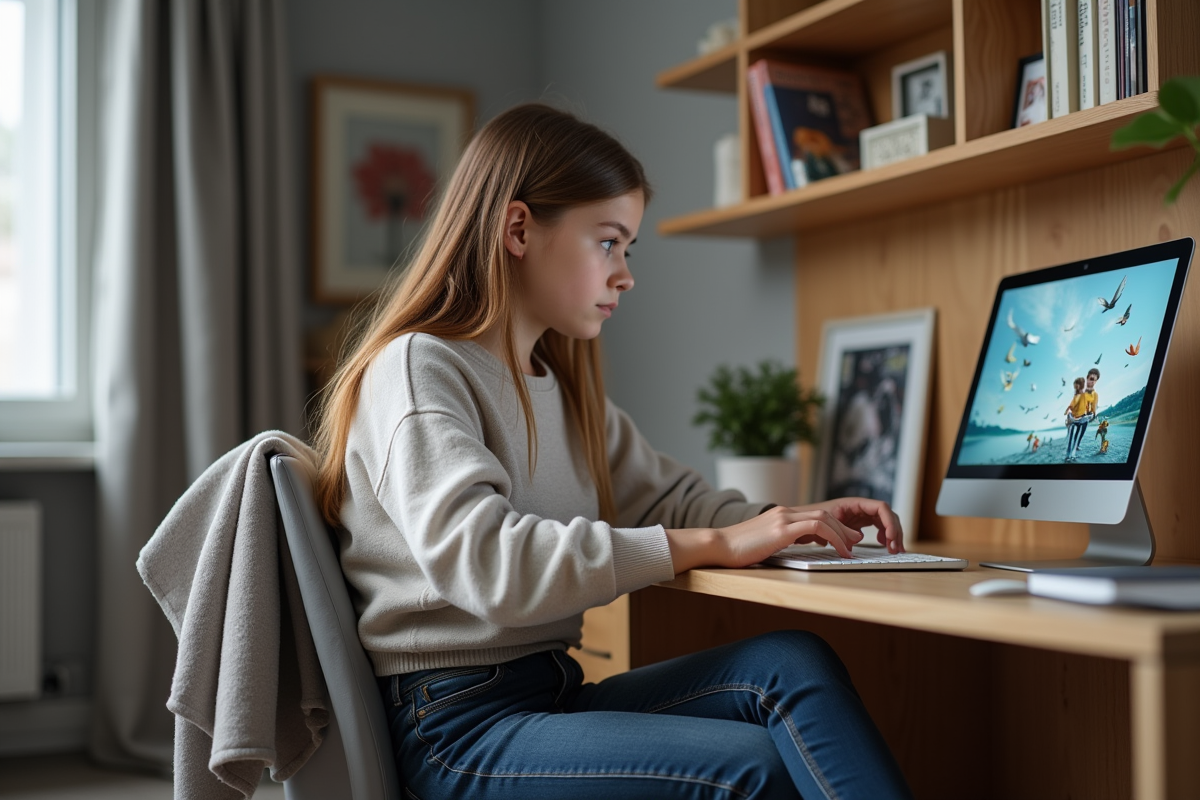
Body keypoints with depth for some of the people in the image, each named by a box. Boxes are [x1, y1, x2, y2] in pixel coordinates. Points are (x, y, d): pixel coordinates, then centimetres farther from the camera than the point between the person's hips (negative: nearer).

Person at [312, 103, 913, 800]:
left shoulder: (563, 389, 17)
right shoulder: (418, 369, -12)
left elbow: (665, 494, 22)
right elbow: (484, 562, -26)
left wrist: (792, 523, 0)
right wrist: (714, 545, -26)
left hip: (553, 692, 8)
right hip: (458, 723, -8)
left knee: (794, 664, -16)